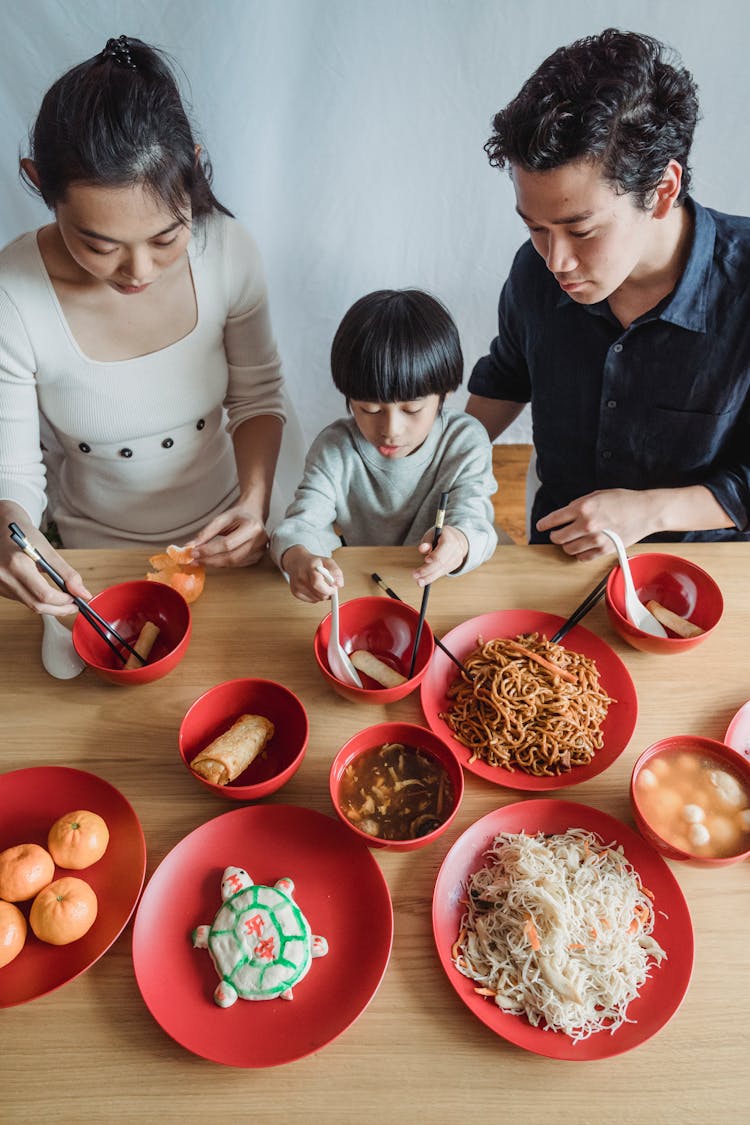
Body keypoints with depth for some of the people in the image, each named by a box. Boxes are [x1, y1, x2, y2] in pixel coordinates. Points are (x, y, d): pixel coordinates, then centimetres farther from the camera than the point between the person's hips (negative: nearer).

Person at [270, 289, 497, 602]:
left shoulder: (466, 443, -10)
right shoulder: (335, 448, -9)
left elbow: (473, 522, -20)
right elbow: (303, 521, -16)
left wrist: (458, 543, -46)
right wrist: (298, 559, -42)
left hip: (439, 589, 0)